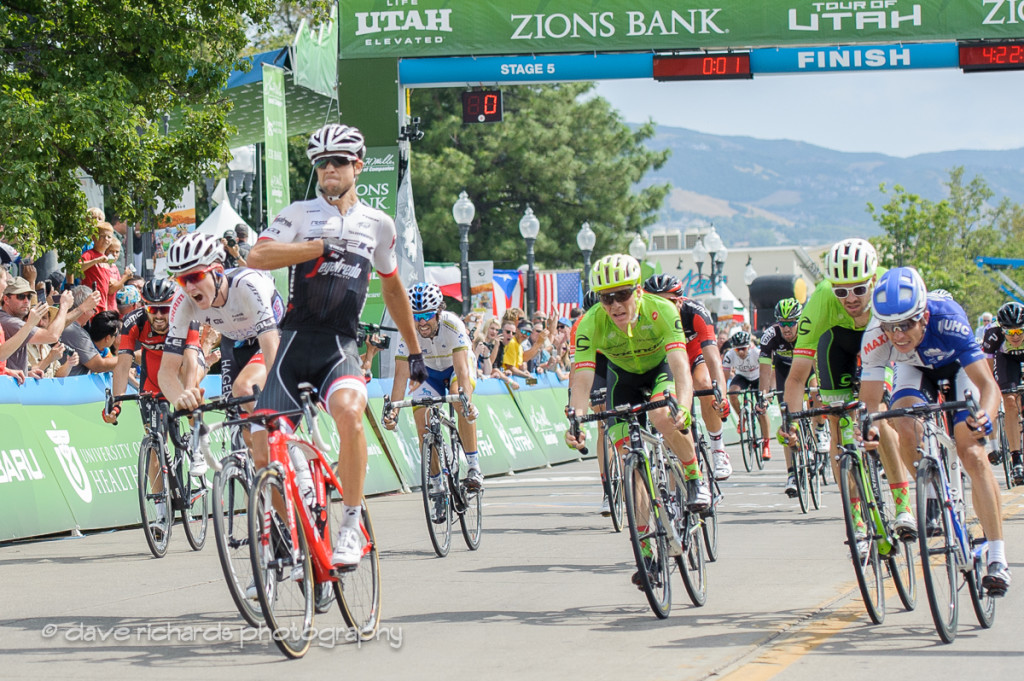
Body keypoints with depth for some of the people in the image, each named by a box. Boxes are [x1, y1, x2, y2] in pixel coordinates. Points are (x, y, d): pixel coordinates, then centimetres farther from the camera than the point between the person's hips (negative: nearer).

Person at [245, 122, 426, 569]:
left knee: (349, 412, -32)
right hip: (295, 342, 1)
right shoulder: (299, 215, 5)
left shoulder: (378, 225, 12)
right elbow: (258, 257, -13)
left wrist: (415, 352, 29)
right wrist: (324, 246, -17)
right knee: (264, 446, -8)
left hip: (340, 346, 0)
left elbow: (392, 287, 26)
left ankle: (351, 526, -19)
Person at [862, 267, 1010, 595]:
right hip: (916, 369, 2)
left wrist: (984, 416, -64)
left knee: (972, 453, -17)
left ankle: (997, 558, -14)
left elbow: (989, 385, -44)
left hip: (959, 367, -2)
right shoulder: (876, 336, -35)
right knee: (906, 427, -27)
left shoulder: (947, 319, -42)